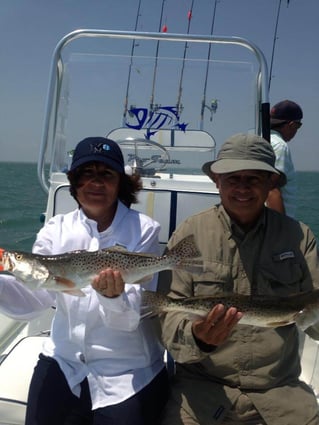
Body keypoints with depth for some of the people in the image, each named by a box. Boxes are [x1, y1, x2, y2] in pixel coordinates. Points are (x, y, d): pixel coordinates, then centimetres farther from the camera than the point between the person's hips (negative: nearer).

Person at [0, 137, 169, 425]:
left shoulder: (144, 230, -12)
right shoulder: (56, 229, -2)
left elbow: (131, 317, -17)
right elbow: (29, 299, -12)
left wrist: (115, 296, -39)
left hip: (128, 375, -2)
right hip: (62, 366, 3)